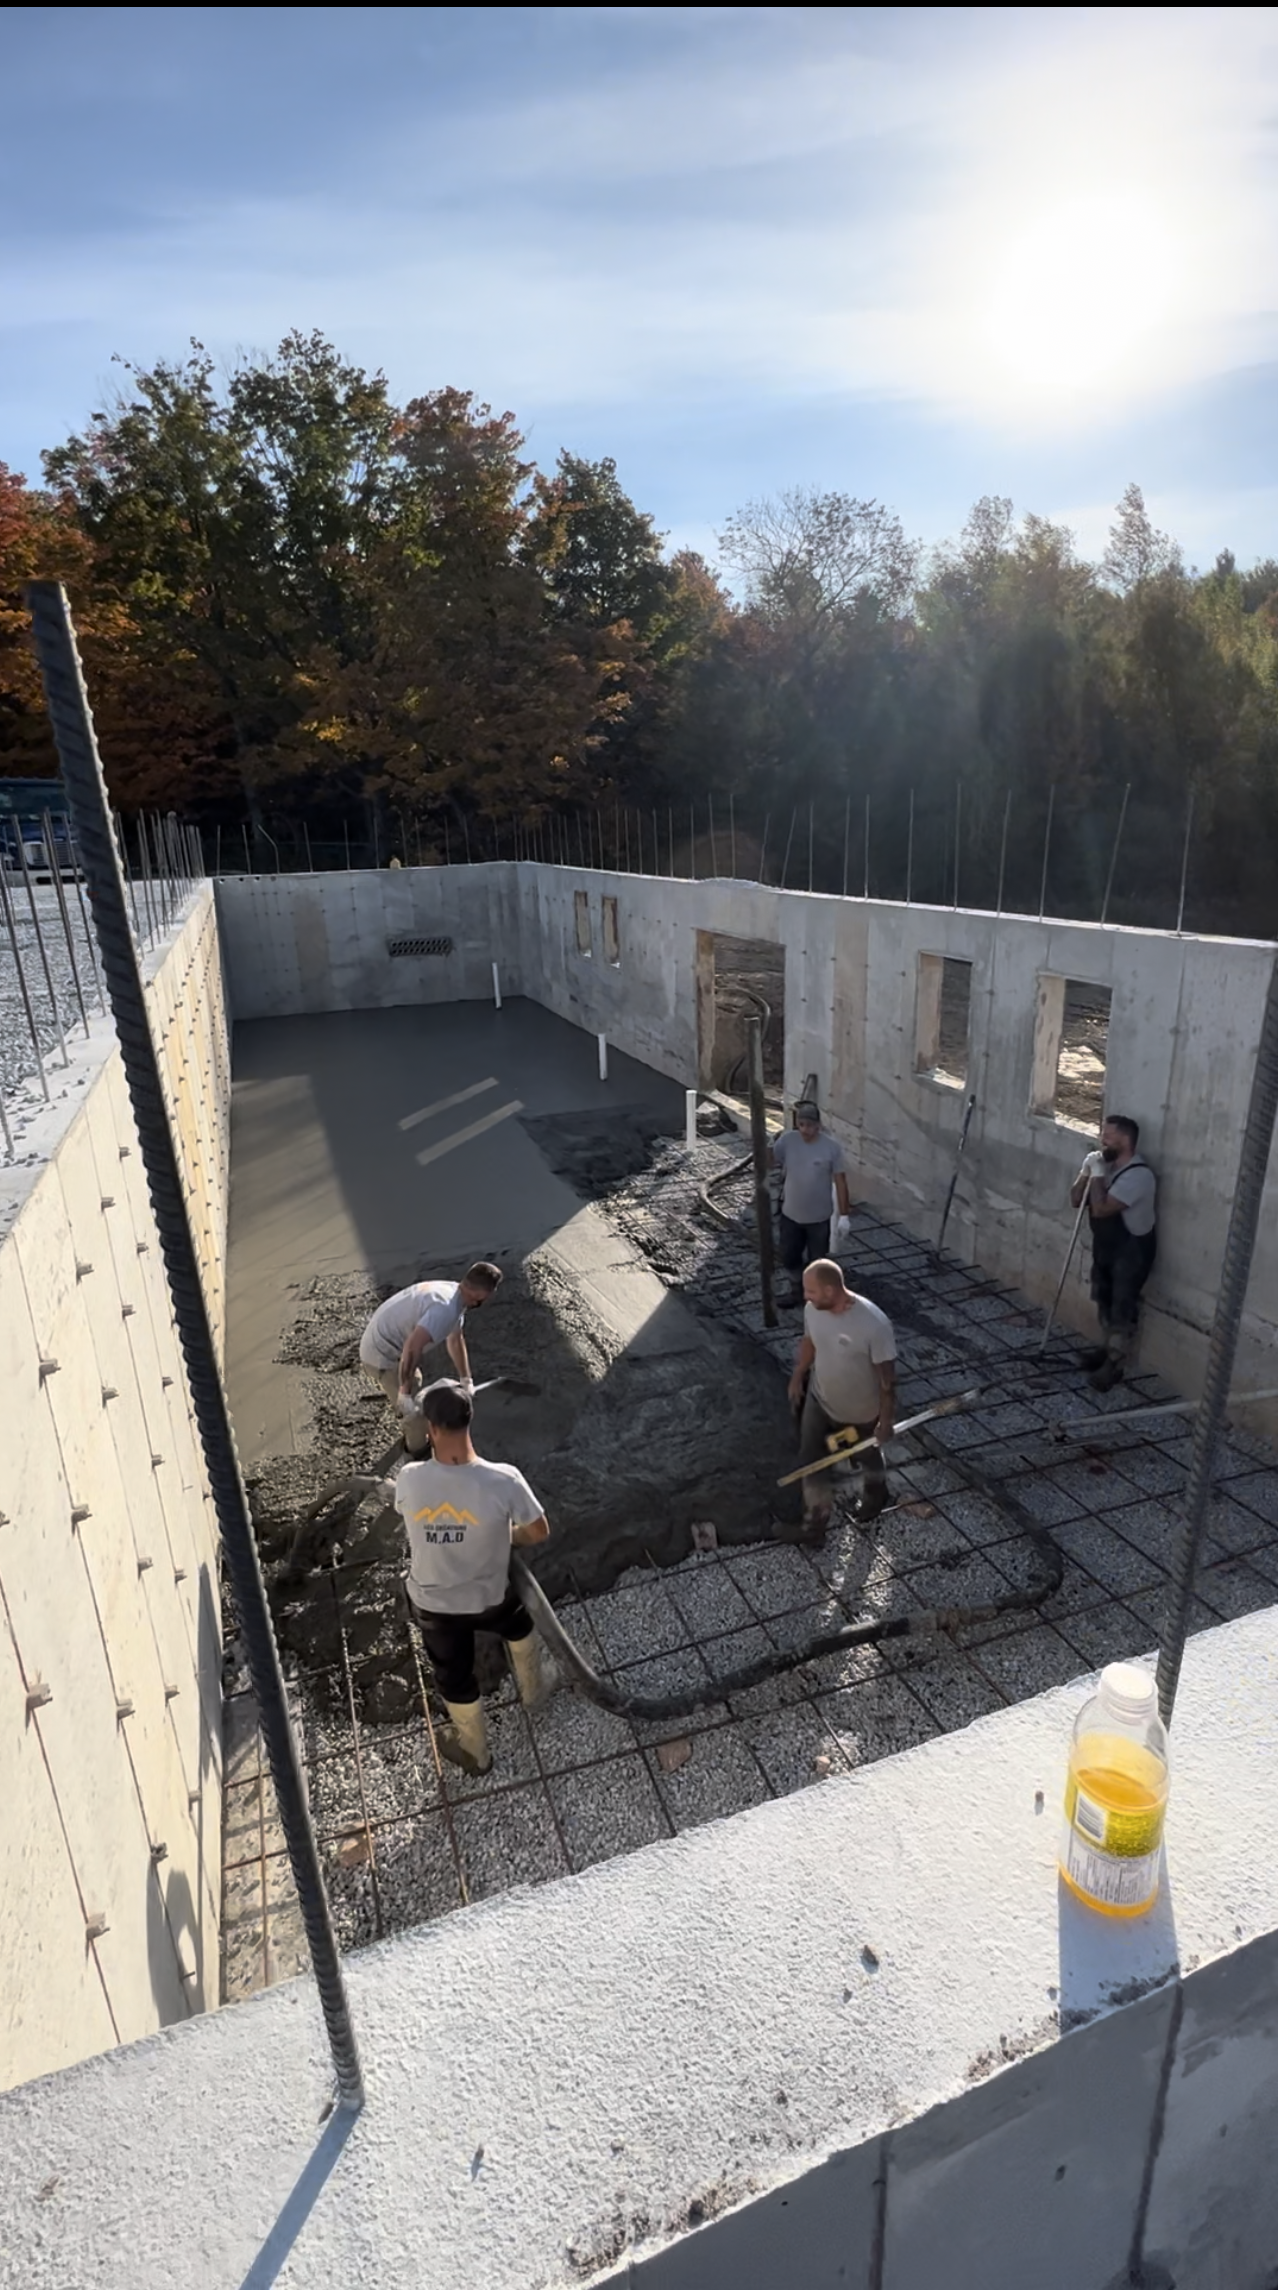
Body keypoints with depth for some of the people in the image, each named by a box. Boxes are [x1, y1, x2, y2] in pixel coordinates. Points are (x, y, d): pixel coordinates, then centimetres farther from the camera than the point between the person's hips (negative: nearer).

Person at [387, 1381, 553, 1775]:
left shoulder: (408, 1479, -26)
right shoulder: (503, 1480, -31)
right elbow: (539, 1532, -15)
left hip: (432, 1603, 1)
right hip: (489, 1597, 0)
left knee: (454, 1678, 27)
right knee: (518, 1624, 35)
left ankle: (475, 1752, 51)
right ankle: (533, 1690, 59)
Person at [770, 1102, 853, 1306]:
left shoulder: (832, 1146, -16)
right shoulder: (788, 1139, -10)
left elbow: (840, 1181, -10)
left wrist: (844, 1215, -10)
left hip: (818, 1217, -3)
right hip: (790, 1214, 3)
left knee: (816, 1261, 12)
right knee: (789, 1257, 19)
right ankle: (797, 1291, 44)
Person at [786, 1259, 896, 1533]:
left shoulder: (873, 1324, -36)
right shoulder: (812, 1309, -19)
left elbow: (887, 1377, -24)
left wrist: (886, 1420, -15)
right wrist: (797, 1378, 13)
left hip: (861, 1411, -4)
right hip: (819, 1401, 4)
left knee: (868, 1457, 26)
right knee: (810, 1458, 13)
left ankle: (875, 1495, 59)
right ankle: (818, 1512, 42)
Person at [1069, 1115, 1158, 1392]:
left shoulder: (1138, 1175, -29)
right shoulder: (1107, 1165, -2)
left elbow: (1100, 1209, -34)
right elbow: (1076, 1200, -1)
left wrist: (1097, 1174, -27)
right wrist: (1086, 1171, -14)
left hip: (1132, 1249, -9)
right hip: (1105, 1244, 9)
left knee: (1122, 1307, 1)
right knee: (1104, 1299, 21)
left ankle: (1115, 1364, 14)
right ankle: (1108, 1347, 40)